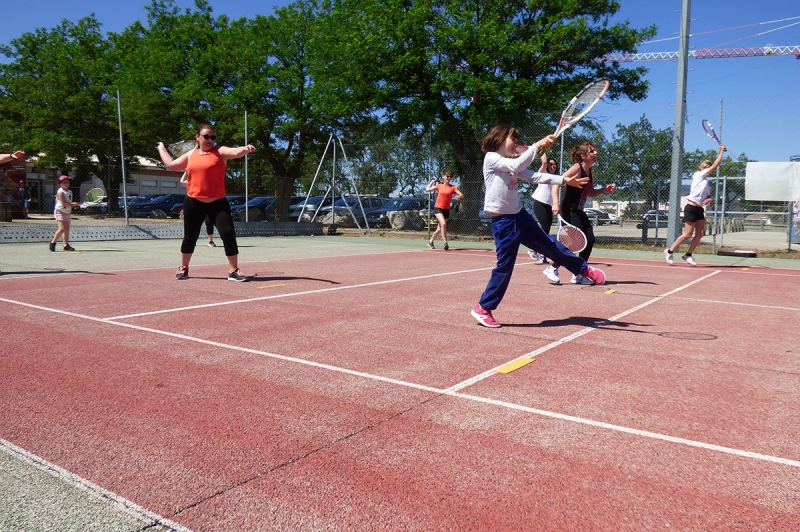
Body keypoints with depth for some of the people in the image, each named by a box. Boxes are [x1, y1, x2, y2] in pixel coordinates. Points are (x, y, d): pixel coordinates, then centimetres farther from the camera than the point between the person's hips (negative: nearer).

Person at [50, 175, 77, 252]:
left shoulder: (70, 192, 14)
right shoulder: (60, 192, -11)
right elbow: (64, 203, -19)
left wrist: (74, 204, -4)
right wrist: (72, 204, -25)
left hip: (68, 212, 8)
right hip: (60, 212, -8)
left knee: (67, 229, 5)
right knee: (62, 229, -15)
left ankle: (66, 245, 5)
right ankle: (53, 242, -2)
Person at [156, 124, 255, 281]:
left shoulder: (220, 151, -2)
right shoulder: (191, 154, 11)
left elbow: (236, 152, -23)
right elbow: (171, 164, 22)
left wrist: (246, 149, -44)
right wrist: (161, 148, 33)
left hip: (217, 203, -3)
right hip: (193, 203, 3)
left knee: (228, 233, -14)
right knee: (190, 237, 13)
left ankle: (233, 271, -2)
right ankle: (183, 268, 34)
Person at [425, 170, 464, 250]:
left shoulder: (453, 187, 1)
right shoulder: (439, 186, 6)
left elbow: (462, 195, -11)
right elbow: (427, 189, 16)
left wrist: (459, 196, -32)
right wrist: (432, 181, 19)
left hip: (446, 210, 2)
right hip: (438, 208, -2)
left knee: (439, 228, 11)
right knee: (443, 224, -25)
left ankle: (431, 241, 34)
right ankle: (445, 243, -26)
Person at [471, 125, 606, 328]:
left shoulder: (511, 164, 16)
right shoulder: (491, 158, -9)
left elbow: (535, 176, 12)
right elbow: (517, 166, -24)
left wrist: (565, 180, 5)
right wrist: (537, 145, -25)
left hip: (520, 215, 8)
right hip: (503, 221, -7)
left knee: (549, 244, 17)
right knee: (505, 265, -4)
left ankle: (585, 269, 33)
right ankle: (483, 308, 8)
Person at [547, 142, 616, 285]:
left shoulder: (591, 172, 10)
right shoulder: (577, 168, -14)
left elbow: (590, 193, 23)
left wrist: (604, 190, 5)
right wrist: (555, 203, -32)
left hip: (579, 212, 9)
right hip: (569, 210, -9)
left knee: (590, 240, 3)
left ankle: (578, 274, 13)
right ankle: (553, 269, -3)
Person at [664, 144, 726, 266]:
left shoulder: (706, 181, 19)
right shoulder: (698, 175, -3)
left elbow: (708, 196, 21)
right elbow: (715, 165, -6)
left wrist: (709, 199, -3)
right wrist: (721, 151, 1)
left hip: (699, 209, 8)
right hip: (691, 208, -8)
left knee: (700, 233, 0)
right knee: (687, 234, -8)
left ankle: (688, 255, 8)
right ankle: (669, 251, 4)